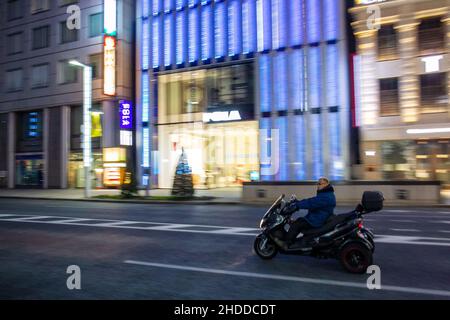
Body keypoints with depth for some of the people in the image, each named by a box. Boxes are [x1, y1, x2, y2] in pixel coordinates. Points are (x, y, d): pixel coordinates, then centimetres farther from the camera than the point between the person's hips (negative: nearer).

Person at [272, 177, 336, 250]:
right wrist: (298, 202, 9)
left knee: (296, 224, -18)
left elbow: (311, 203, -28)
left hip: (317, 221, -12)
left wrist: (297, 204, -24)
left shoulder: (326, 197, -19)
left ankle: (286, 244, -17)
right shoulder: (324, 194, 17)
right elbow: (312, 201, 18)